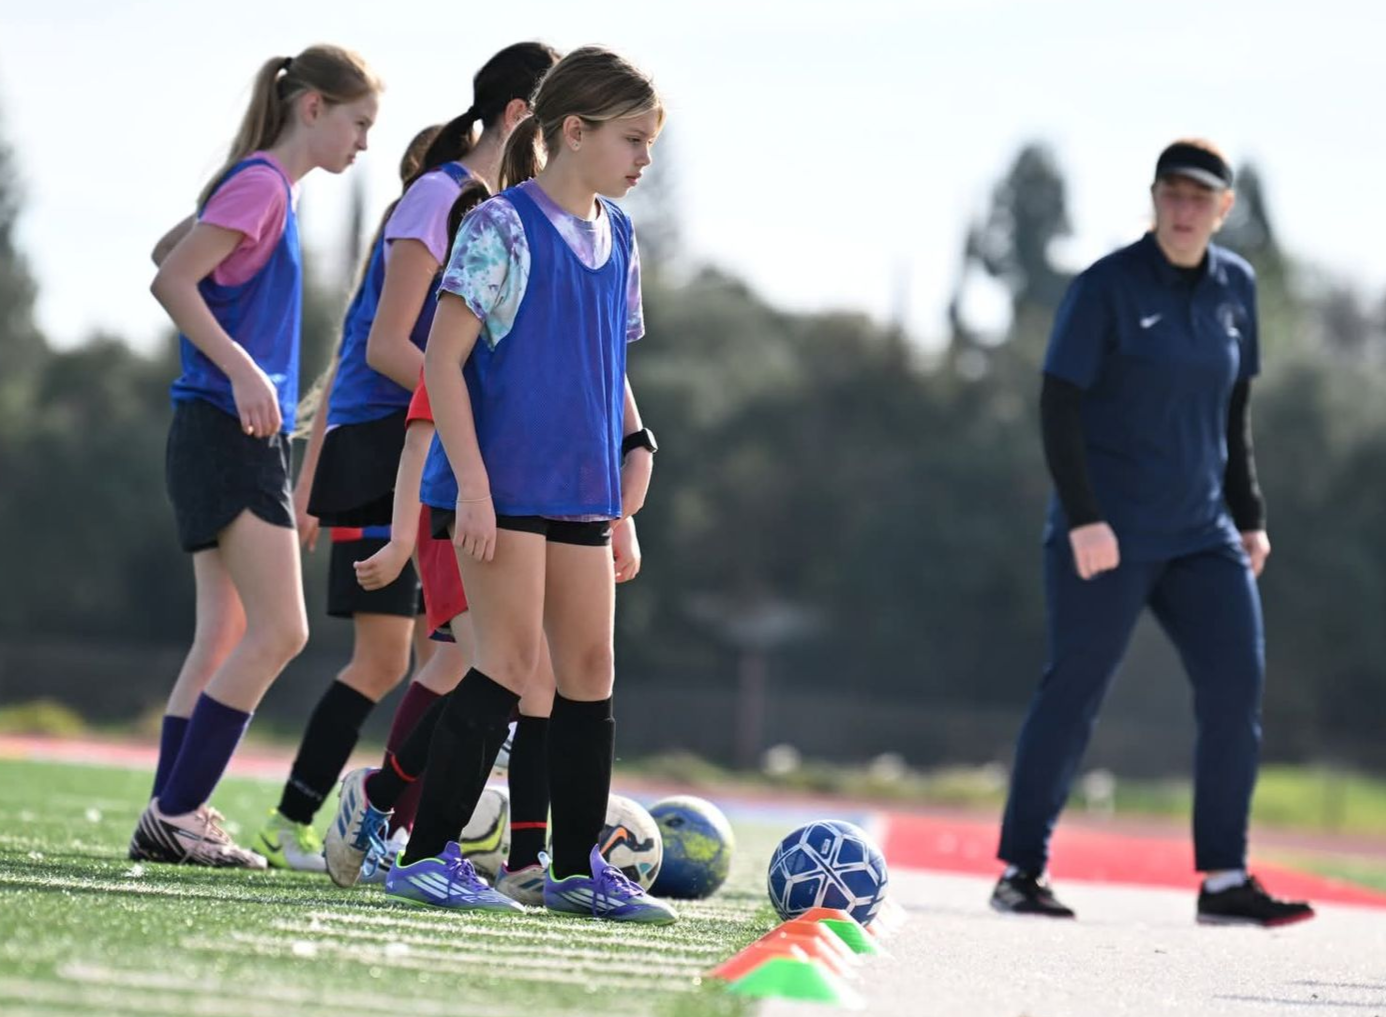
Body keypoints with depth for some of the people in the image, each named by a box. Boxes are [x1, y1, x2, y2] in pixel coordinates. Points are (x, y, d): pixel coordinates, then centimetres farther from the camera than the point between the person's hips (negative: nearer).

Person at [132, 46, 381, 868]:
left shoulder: (271, 186, 17)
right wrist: (239, 365, -26)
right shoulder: (261, 183, -11)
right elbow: (170, 278, -20)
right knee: (281, 630, -13)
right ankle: (174, 817, -13)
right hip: (230, 431, -10)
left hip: (237, 437, 10)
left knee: (226, 638, 8)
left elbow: (169, 251, 31)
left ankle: (175, 817, 7)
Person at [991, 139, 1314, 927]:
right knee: (1075, 691, -5)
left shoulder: (1236, 286, 9)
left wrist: (1249, 517, 14)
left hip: (1201, 535, 5)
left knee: (1238, 685, -4)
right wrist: (1083, 517, -19)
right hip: (1108, 535, -5)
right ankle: (1022, 870, 5)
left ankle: (1224, 881, 1)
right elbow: (1059, 404, -11)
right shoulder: (1106, 288, -8)